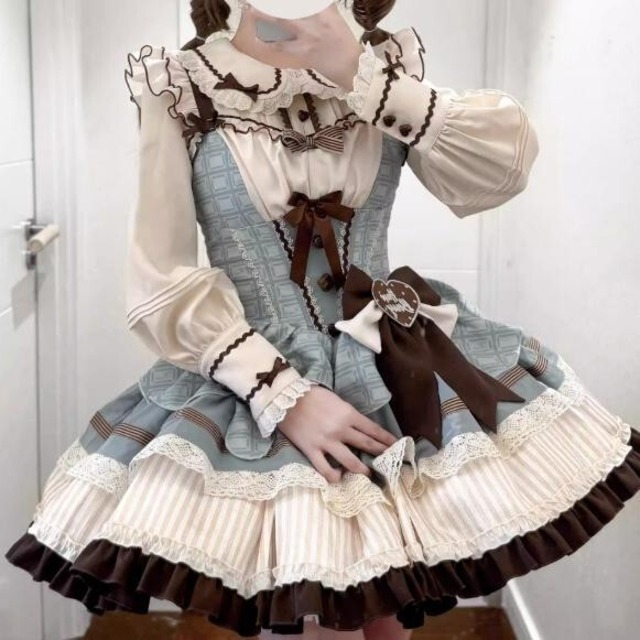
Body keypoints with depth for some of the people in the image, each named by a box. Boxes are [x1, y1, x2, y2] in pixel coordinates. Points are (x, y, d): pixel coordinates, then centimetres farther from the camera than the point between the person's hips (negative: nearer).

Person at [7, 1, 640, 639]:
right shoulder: (181, 89, -6)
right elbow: (161, 285, -10)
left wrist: (362, 75, -20)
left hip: (398, 371, 3)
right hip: (254, 387, -3)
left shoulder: (383, 67, 3)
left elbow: (502, 168, -12)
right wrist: (284, 399, -18)